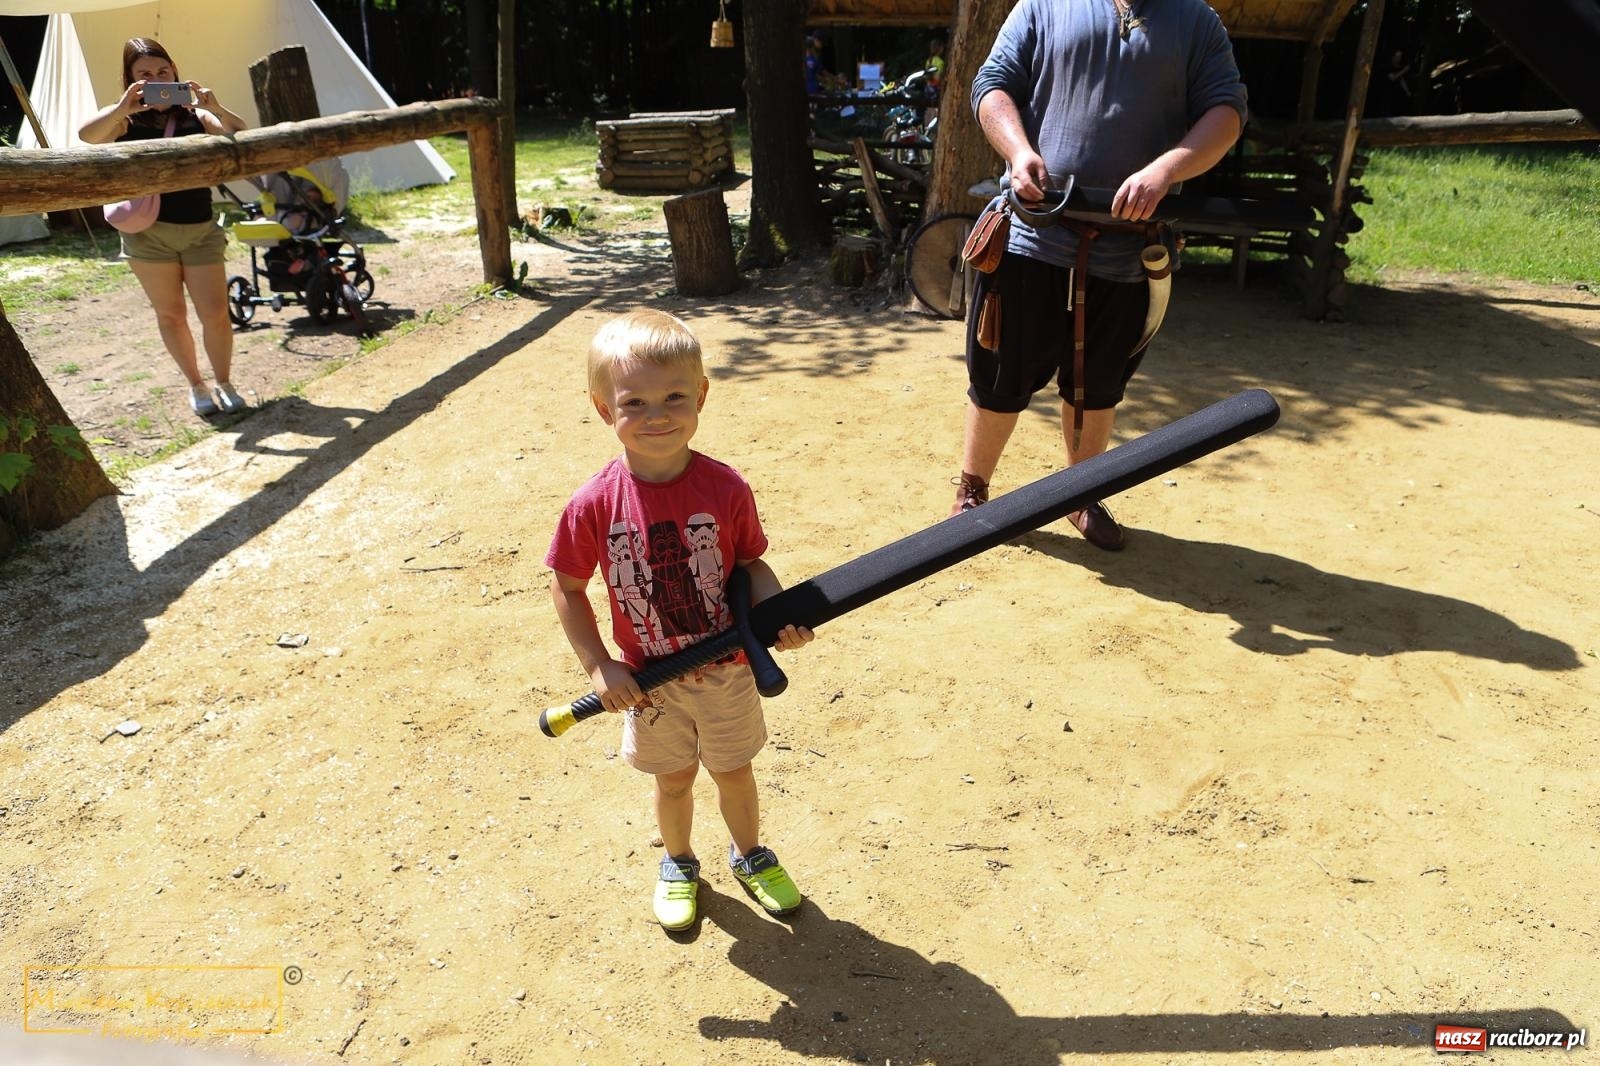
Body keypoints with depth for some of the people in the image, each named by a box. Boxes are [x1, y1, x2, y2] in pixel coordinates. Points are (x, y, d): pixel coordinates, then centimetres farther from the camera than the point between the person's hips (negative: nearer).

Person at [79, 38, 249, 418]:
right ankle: (196, 386, 23)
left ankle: (225, 383, 17)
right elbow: (87, 135, -20)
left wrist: (215, 108, -27)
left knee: (216, 315, -3)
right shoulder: (126, 120, 0)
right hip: (149, 233, 0)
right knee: (171, 315, 8)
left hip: (201, 230, 0)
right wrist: (121, 109, -35)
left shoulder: (194, 114, 4)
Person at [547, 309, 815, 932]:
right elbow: (567, 588, -6)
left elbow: (750, 563, -3)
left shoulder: (725, 490, -18)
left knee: (734, 771, 20)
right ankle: (678, 864, 50)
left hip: (727, 670, 0)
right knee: (673, 779, 21)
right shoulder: (595, 506, -19)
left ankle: (749, 855, 49)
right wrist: (599, 668, -10)